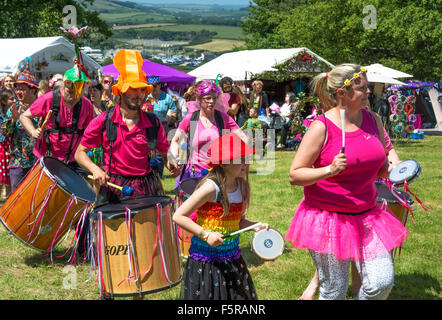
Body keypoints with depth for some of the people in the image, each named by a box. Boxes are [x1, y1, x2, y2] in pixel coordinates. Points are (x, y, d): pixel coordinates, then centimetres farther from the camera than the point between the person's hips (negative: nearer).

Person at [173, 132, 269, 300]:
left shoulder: (241, 185, 2)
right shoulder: (211, 187, -20)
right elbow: (179, 216, -18)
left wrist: (255, 226, -4)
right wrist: (205, 234, -23)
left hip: (232, 259, 7)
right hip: (205, 259, -6)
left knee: (241, 295, 11)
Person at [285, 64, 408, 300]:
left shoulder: (373, 121, 5)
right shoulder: (321, 127, -12)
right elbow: (294, 175, -12)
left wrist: (391, 171, -4)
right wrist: (329, 170, -25)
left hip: (366, 216, 5)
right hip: (327, 217, -5)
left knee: (382, 283, -5)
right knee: (334, 291, 3)